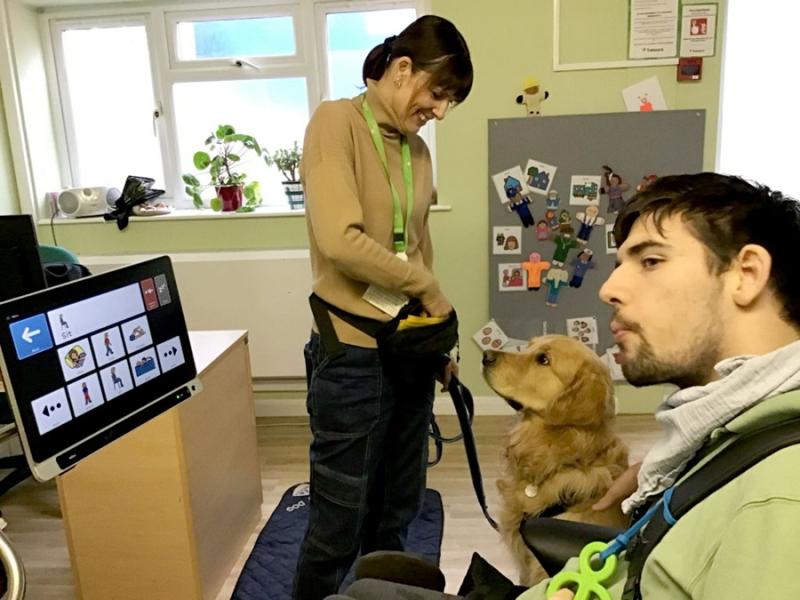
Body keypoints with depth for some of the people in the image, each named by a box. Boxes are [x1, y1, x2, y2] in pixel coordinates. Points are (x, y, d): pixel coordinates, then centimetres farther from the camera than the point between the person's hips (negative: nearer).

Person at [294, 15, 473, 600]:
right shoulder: (336, 121, -9)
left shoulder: (416, 149, 11)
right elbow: (341, 240, -21)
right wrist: (429, 287, -10)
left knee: (397, 513, 20)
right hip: (354, 355, -7)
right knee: (339, 525, 7)